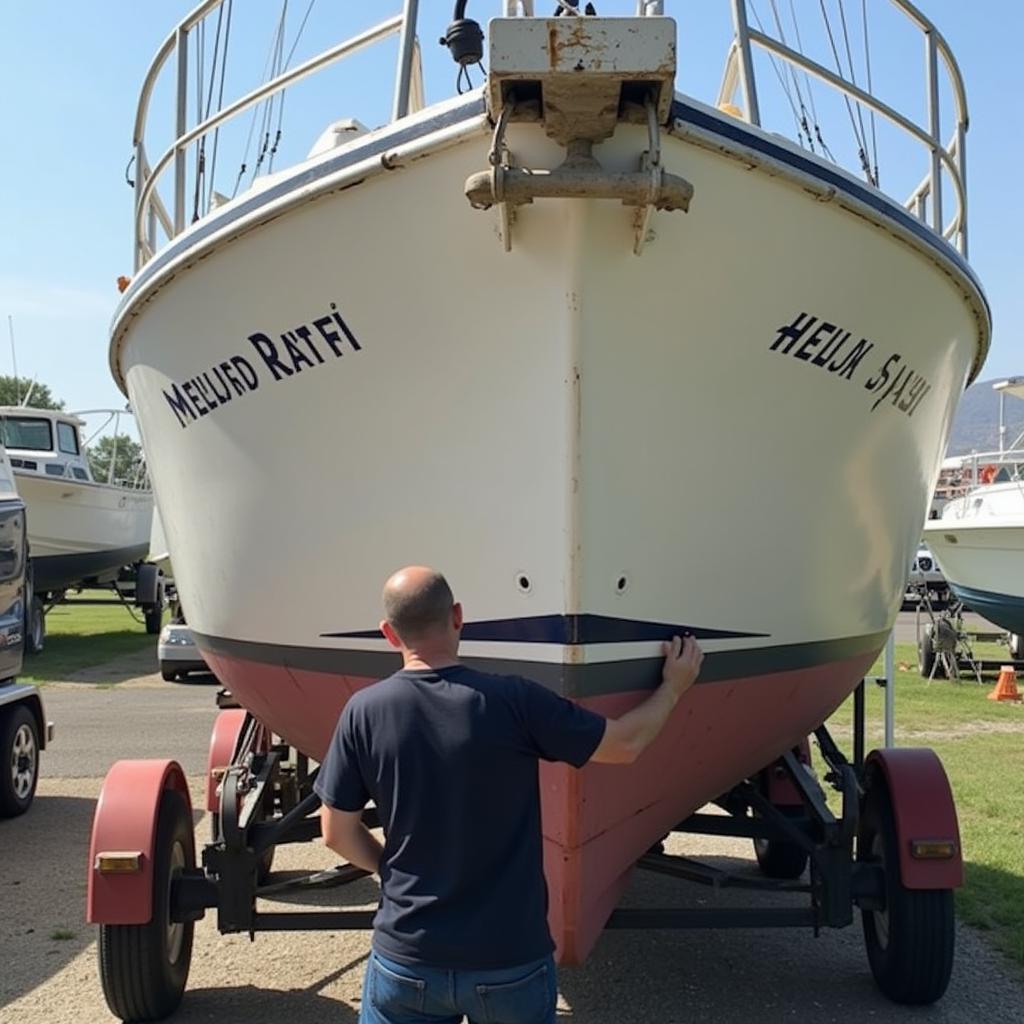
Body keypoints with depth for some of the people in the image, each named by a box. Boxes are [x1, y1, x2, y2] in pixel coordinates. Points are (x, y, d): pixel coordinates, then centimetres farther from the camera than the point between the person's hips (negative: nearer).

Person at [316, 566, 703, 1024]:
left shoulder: (363, 711, -10)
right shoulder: (513, 700, -15)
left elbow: (337, 833, -2)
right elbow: (626, 743, -3)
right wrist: (674, 685, 14)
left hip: (406, 959, 1)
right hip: (512, 960, 0)